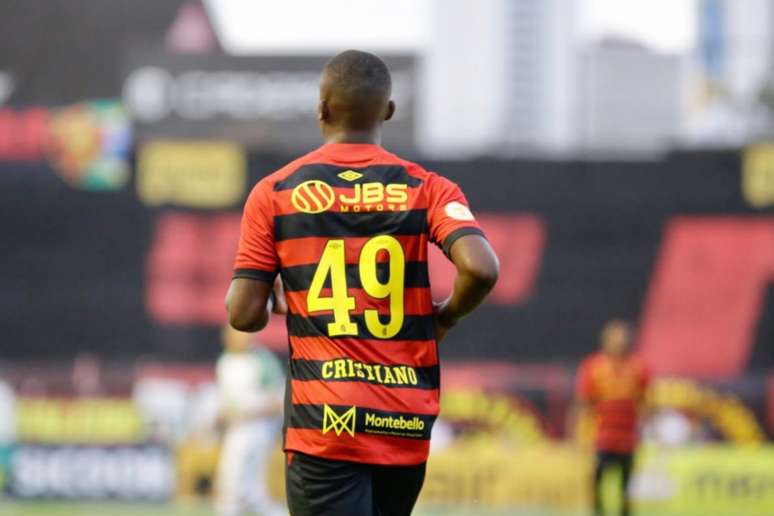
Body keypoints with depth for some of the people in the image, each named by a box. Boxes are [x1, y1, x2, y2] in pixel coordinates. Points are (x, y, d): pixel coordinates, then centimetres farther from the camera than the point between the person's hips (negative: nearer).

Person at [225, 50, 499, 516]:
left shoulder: (274, 193, 2)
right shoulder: (426, 189, 3)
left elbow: (244, 315, -1)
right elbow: (482, 268, -14)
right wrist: (445, 317, 7)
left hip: (323, 425, -2)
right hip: (407, 425, 2)